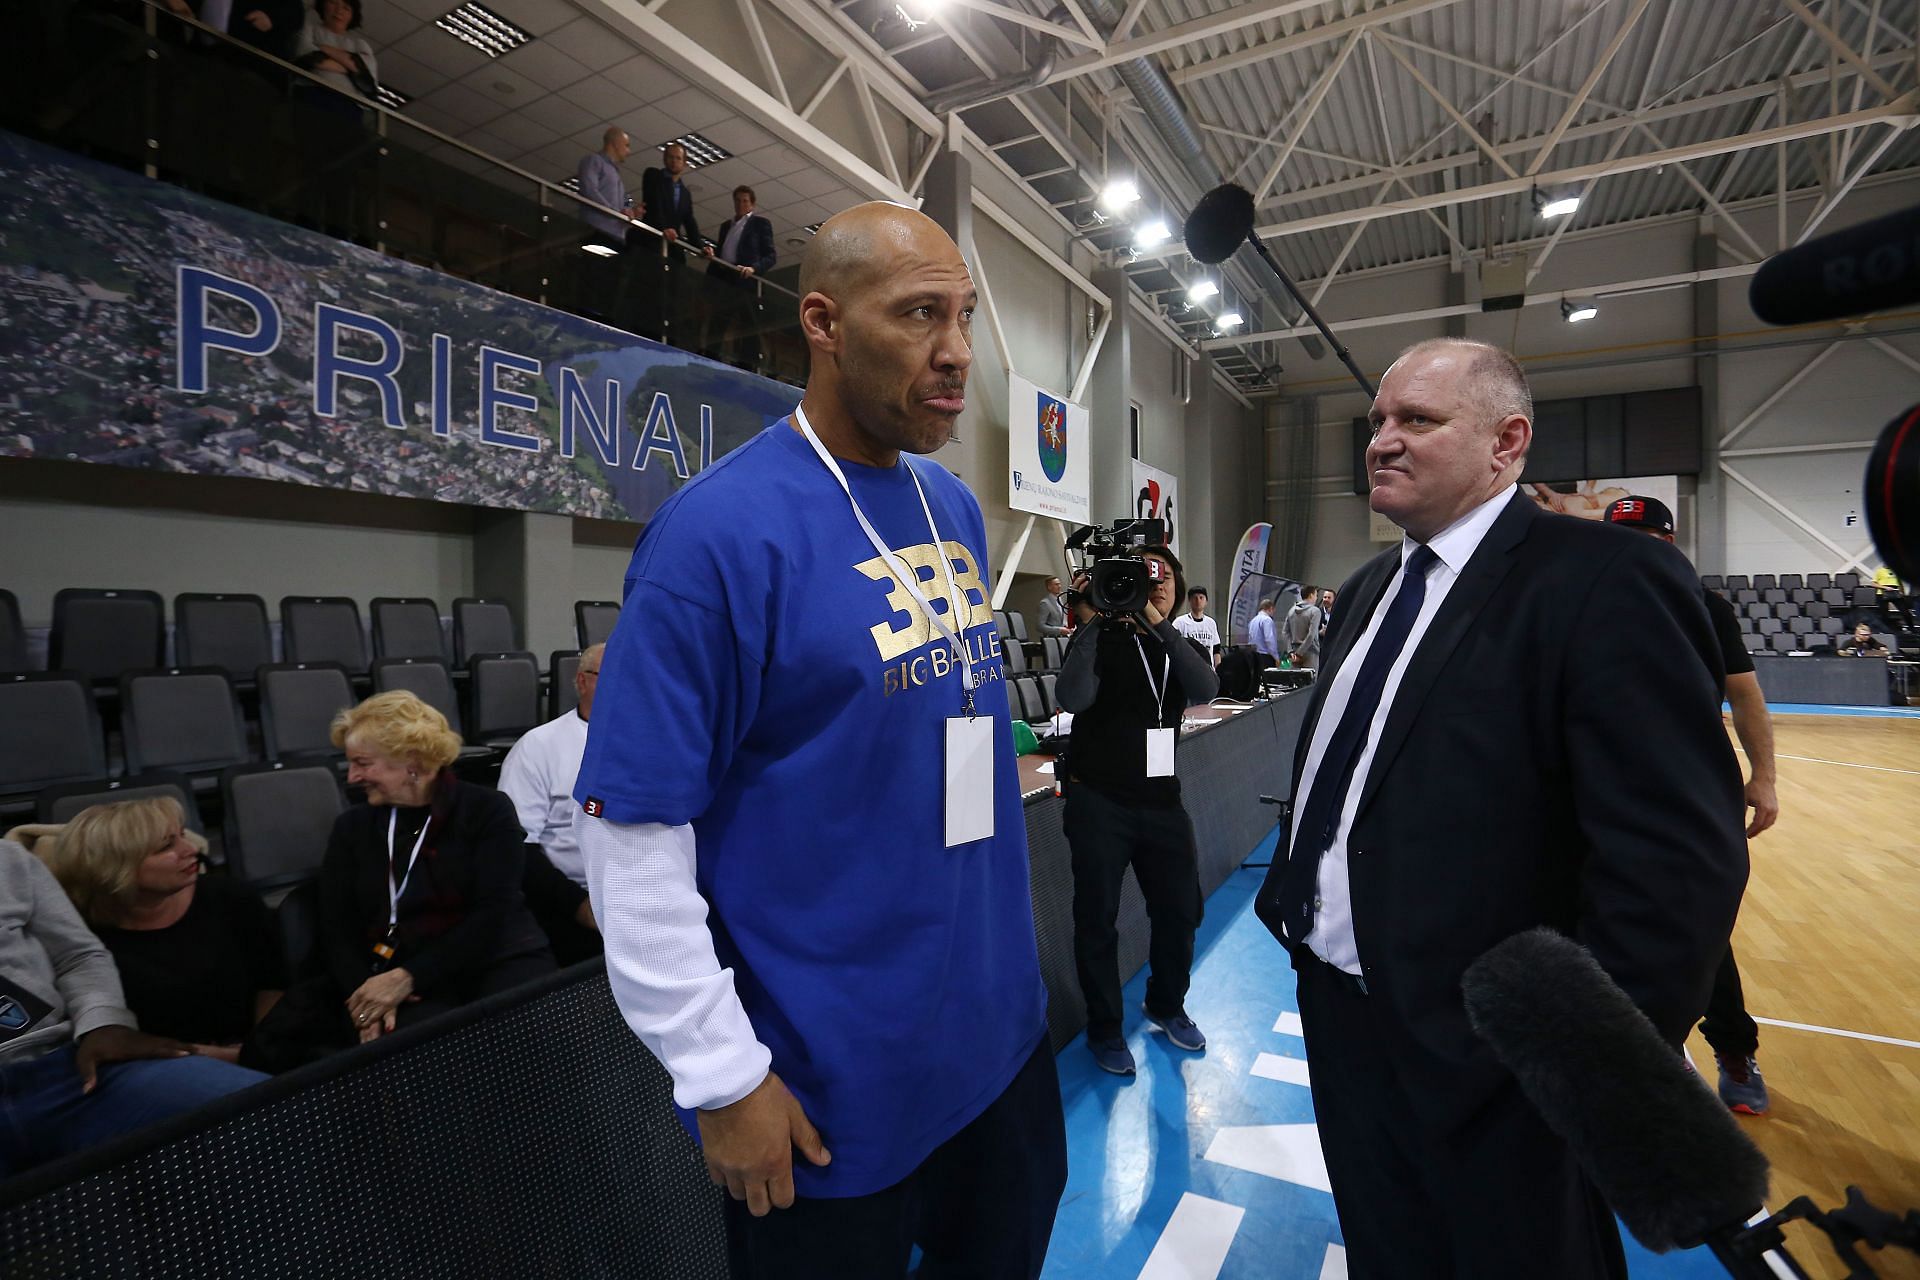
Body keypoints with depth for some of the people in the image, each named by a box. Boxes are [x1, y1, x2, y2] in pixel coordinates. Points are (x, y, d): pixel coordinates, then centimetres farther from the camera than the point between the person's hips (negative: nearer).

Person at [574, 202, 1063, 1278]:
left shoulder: (957, 509, 2)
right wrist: (722, 1076, -14)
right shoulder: (723, 529, -20)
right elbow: (631, 826, -18)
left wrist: (1003, 942, 15)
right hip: (831, 1084, -6)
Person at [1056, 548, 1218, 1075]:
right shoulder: (1101, 639, -5)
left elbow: (1204, 689, -16)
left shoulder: (1183, 647, 8)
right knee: (1097, 920, 6)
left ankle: (1166, 1006, 39)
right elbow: (1073, 698, -24)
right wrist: (1091, 623, -25)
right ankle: (1104, 1028, 26)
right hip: (1099, 799, -4)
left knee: (1180, 911, 14)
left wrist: (1158, 622, -24)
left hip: (1160, 799, 4)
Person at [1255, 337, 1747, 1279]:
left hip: (1484, 1055, -7)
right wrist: (1293, 902, 10)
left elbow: (1676, 861, -22)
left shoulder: (1605, 583, -18)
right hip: (1340, 1007, 7)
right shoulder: (1369, 589, 8)